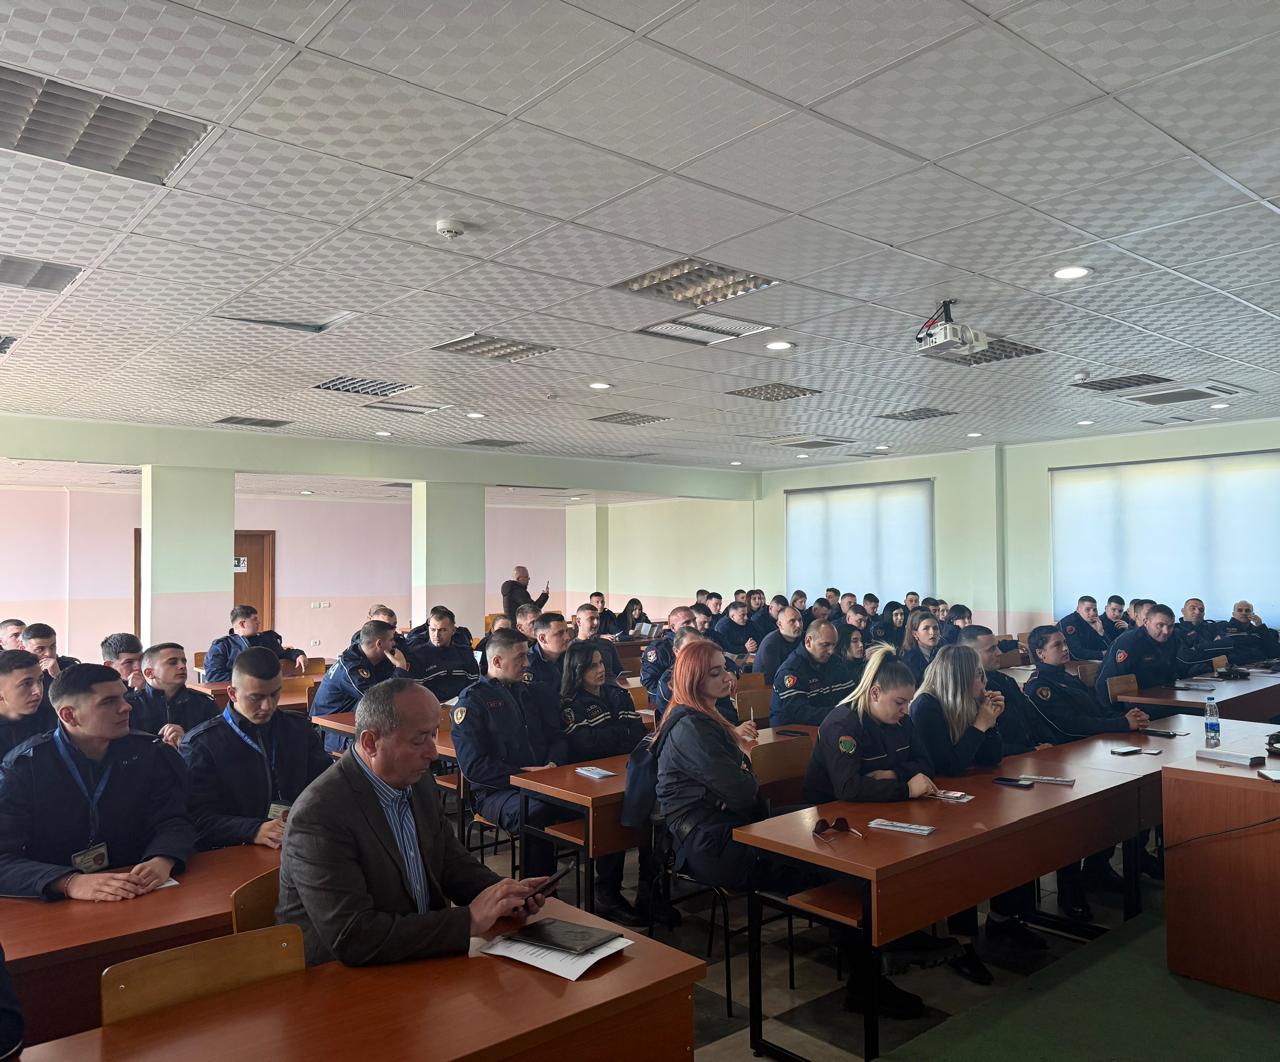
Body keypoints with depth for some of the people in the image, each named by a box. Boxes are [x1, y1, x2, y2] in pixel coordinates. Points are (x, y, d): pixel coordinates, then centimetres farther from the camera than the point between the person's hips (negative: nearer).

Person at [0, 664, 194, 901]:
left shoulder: (148, 754, 4)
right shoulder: (21, 768, -5)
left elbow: (174, 822, 1)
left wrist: (161, 862, -22)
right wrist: (70, 883, -31)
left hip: (139, 901, 1)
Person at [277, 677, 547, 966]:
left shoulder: (419, 782, 1)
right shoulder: (319, 815, -22)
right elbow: (351, 939, -26)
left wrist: (502, 895, -7)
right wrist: (469, 921, -25)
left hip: (422, 954, 7)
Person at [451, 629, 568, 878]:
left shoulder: (534, 692, 20)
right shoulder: (472, 700, 1)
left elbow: (558, 738, 19)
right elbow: (473, 765, -8)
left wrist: (553, 764, -4)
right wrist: (523, 775, -13)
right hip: (495, 791, -5)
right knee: (536, 813, -38)